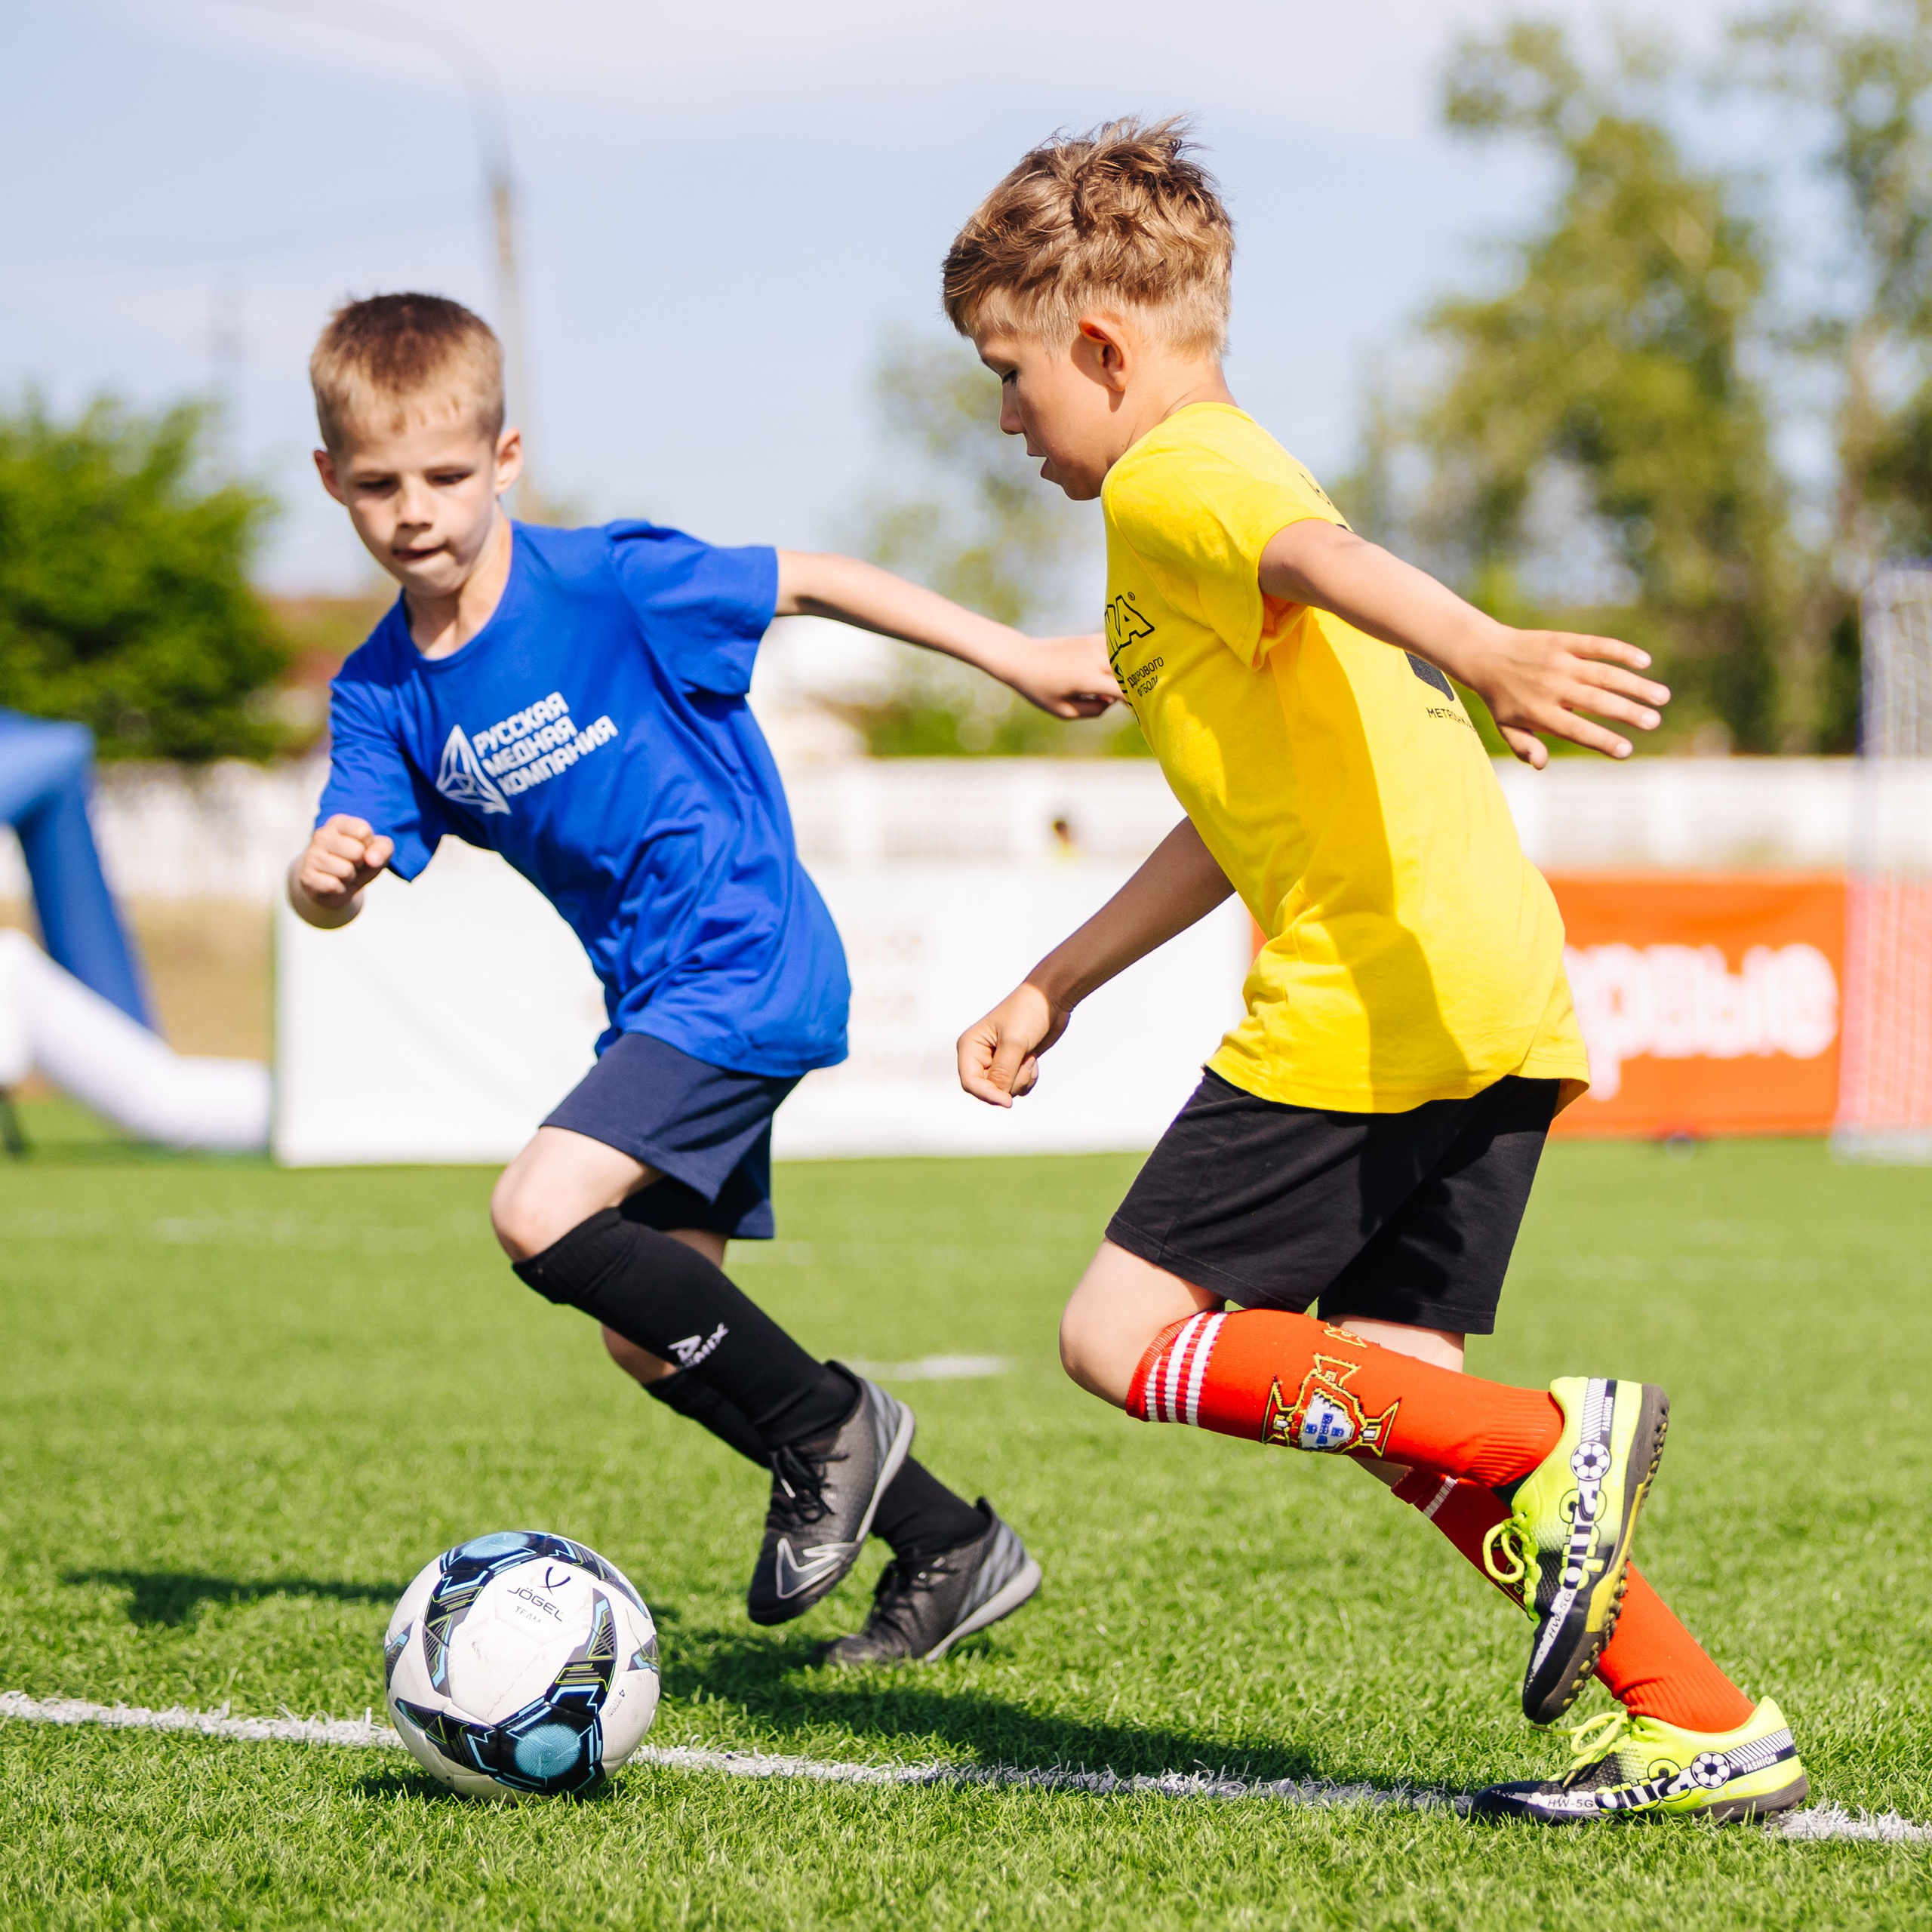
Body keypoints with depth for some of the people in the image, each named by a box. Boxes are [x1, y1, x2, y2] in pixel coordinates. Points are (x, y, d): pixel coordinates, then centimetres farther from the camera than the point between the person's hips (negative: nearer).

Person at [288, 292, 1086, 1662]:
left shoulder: (605, 582, -14)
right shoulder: (383, 692, 2)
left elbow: (812, 582, -6)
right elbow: (336, 883, -6)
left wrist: (1021, 660, -4)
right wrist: (324, 873, -32)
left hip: (749, 964, -8)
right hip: (659, 998, 8)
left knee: (541, 1216, -22)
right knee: (652, 1335, 12)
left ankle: (828, 1426, -5)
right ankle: (952, 1552, 23)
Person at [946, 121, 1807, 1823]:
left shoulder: (1166, 484, -4)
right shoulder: (1241, 478, 28)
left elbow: (1326, 556, -28)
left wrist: (1485, 656, -49)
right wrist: (1056, 985, 38)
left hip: (1372, 1001, -10)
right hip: (1498, 993, 10)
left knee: (1124, 1340, -4)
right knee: (1381, 1393, 12)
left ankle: (1548, 1448, -12)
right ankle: (1707, 1731, 7)